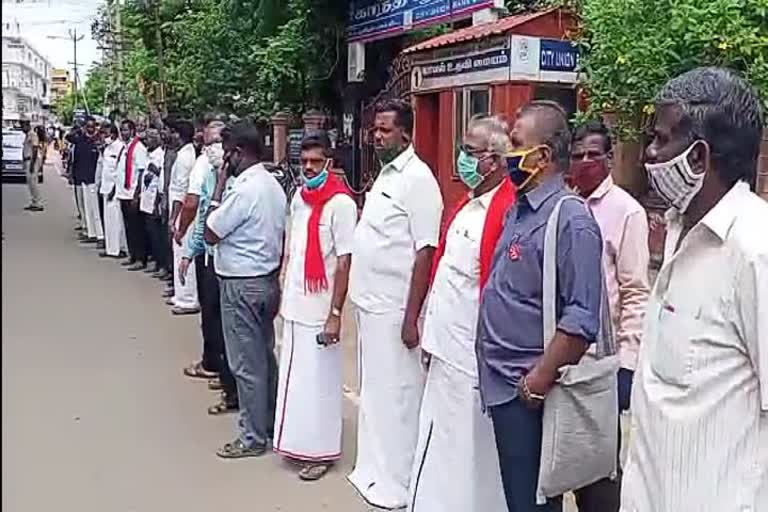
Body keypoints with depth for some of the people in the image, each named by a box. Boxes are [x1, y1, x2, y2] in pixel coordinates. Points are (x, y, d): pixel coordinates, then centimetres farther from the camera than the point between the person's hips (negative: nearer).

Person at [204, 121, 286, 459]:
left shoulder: (244, 189, -20)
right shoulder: (274, 185, 8)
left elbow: (210, 235, -15)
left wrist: (218, 188, -11)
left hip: (241, 284, -9)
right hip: (267, 280, 9)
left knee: (247, 364, 1)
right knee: (265, 355, 18)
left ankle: (252, 438, 12)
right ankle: (271, 422, 30)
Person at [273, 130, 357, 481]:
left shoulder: (341, 203, -14)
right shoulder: (299, 197, 9)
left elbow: (345, 262, -15)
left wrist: (335, 314, -17)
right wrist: (283, 294, 15)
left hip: (319, 309, -7)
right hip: (294, 304, 7)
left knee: (318, 381, 4)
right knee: (294, 377, 16)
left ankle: (321, 451, 18)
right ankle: (298, 442, 31)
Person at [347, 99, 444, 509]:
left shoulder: (417, 178, -14)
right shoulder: (385, 174, 13)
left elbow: (425, 251, -18)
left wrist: (411, 317, -20)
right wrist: (363, 300, 16)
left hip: (393, 310, -9)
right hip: (370, 304, 9)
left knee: (395, 395, 3)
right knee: (373, 391, 17)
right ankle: (374, 470, 31)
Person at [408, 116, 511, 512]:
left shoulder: (507, 210, -19)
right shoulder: (466, 205, 11)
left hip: (472, 358, -9)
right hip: (447, 349, 9)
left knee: (467, 451, 6)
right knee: (440, 448, 19)